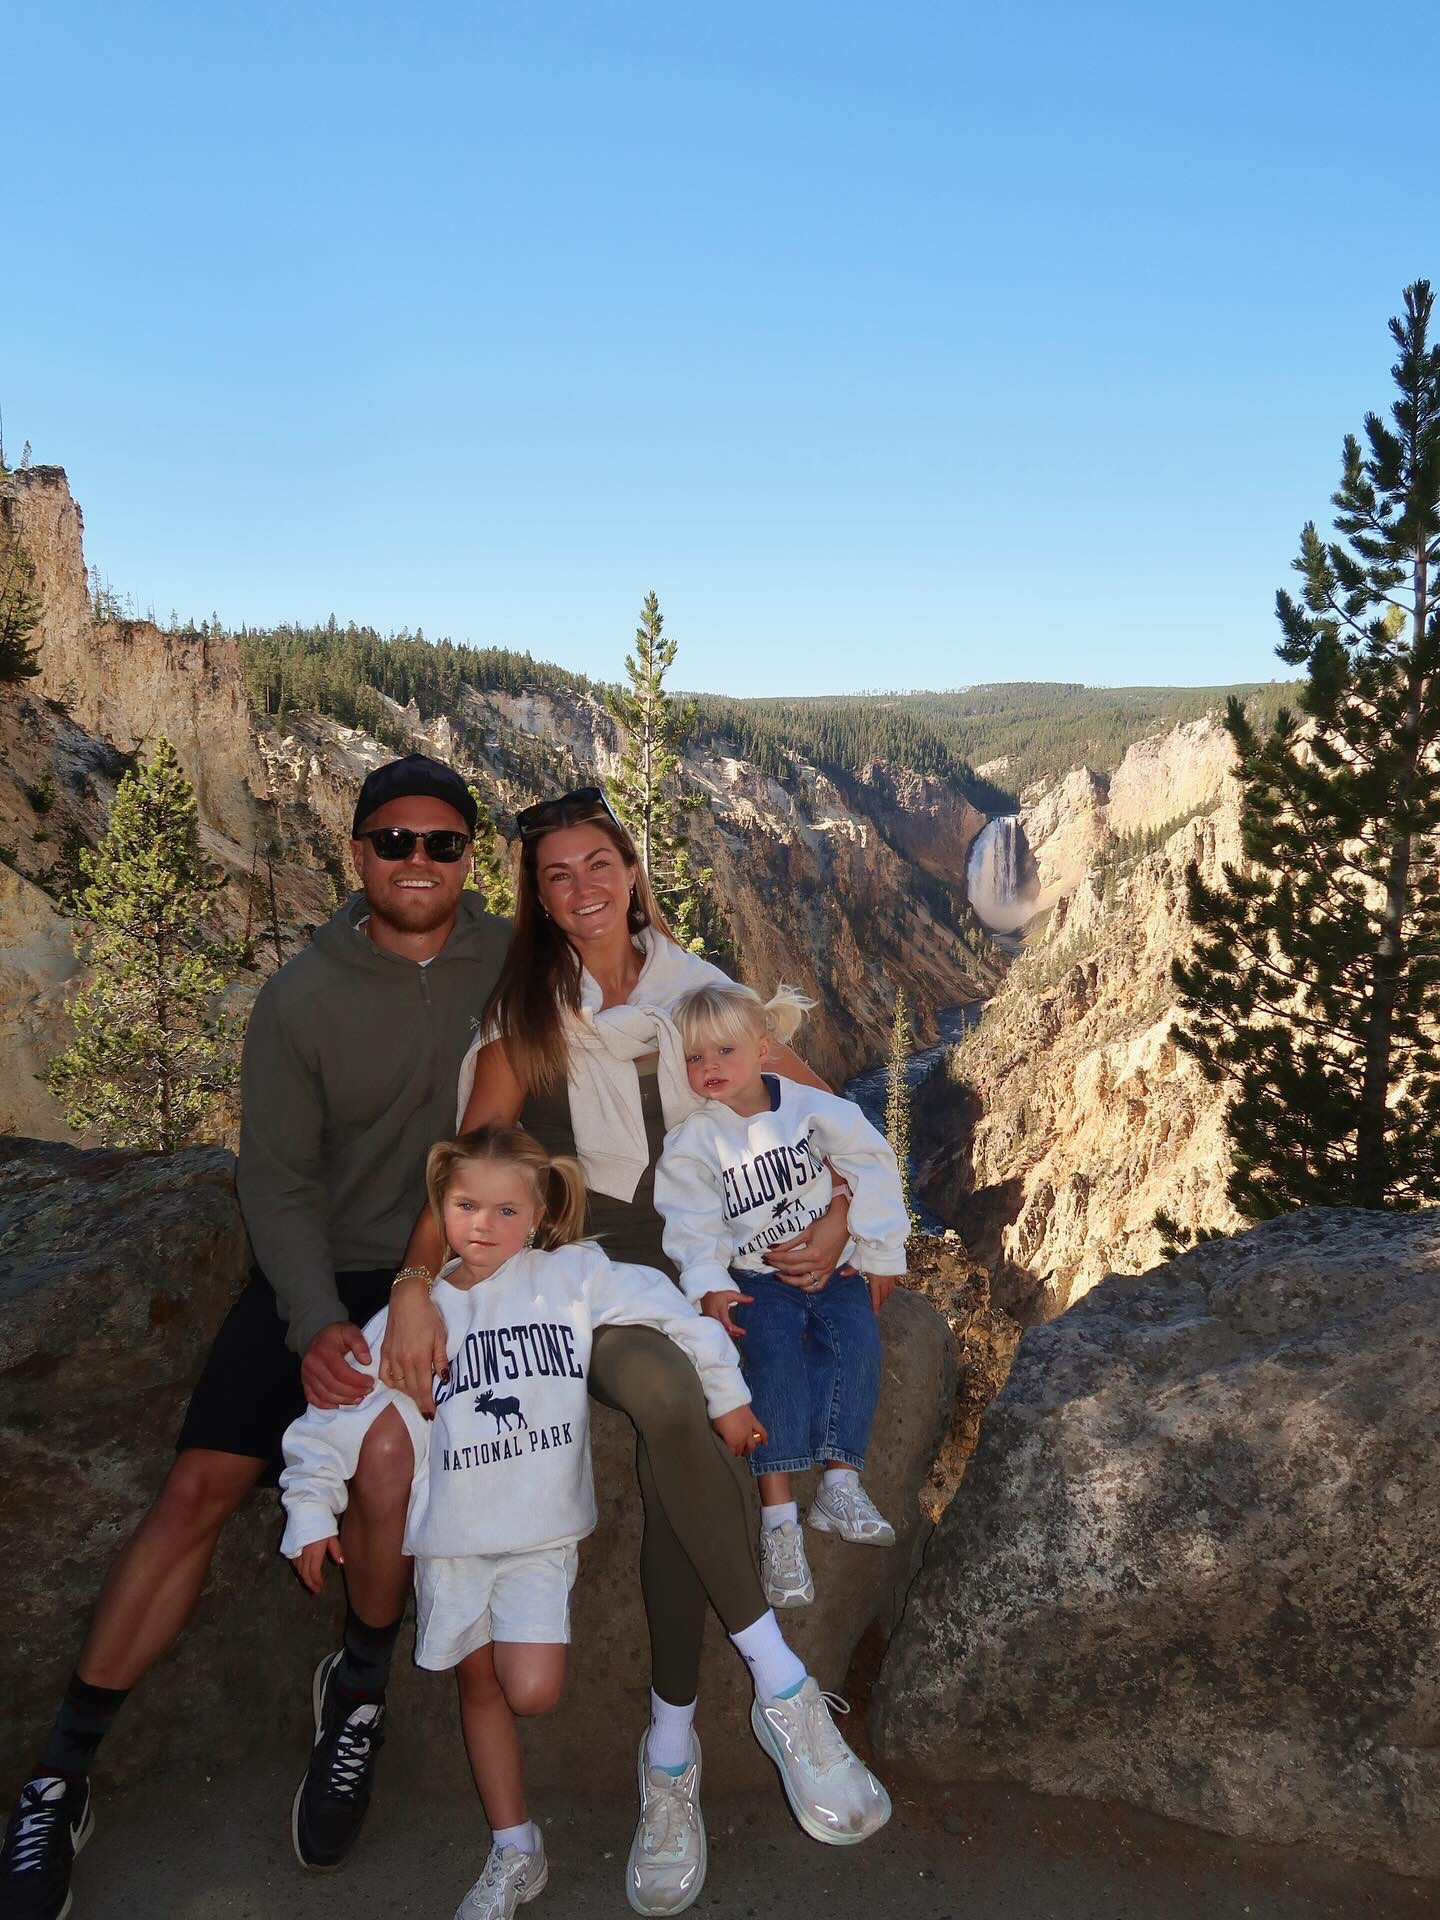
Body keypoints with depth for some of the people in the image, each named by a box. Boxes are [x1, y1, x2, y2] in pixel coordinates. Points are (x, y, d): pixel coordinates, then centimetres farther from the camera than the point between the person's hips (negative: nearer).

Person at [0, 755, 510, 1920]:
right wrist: (315, 1322, -21)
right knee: (198, 1490, -6)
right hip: (321, 1272, 1)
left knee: (388, 1450, -27)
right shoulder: (302, 996, -7)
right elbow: (279, 1181, -7)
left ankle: (360, 1690, 3)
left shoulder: (512, 963, -6)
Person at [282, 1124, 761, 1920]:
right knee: (480, 1684, 11)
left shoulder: (571, 1277, -8)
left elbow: (668, 1311, -6)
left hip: (541, 1530, -2)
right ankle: (515, 1853, 26)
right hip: (451, 1535, 2)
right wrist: (311, 1509, -1)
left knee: (532, 1692, -11)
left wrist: (726, 1394, -4)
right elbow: (339, 1407, 0)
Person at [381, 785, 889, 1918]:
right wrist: (417, 1286, -22)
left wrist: (839, 1217, -5)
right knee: (667, 1398, -35)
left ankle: (671, 1750, -14)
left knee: (672, 1445, -29)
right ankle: (782, 1688, -26)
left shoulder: (696, 990, 7)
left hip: (693, 1259, 2)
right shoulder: (525, 1015, 3)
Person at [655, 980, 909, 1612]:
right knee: (776, 1352, -27)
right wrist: (710, 1285, -22)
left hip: (836, 1268, 2)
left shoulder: (813, 1108, -5)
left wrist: (879, 1256, 2)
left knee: (856, 1340, -25)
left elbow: (873, 1173, 0)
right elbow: (693, 1223, -6)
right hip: (757, 1280, -1)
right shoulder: (692, 1142, -4)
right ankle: (778, 1515, -29)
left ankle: (839, 1483, -24)